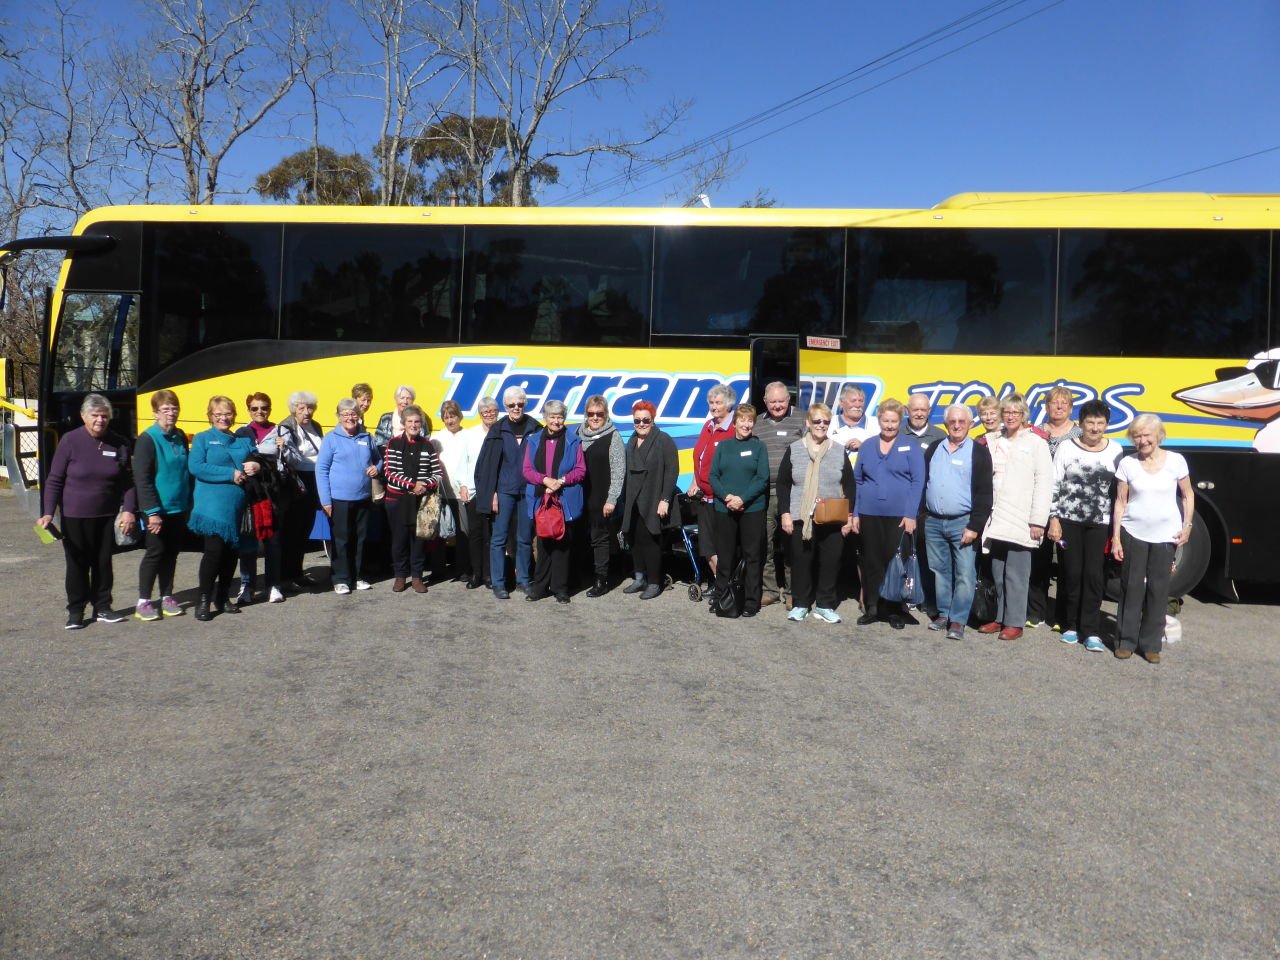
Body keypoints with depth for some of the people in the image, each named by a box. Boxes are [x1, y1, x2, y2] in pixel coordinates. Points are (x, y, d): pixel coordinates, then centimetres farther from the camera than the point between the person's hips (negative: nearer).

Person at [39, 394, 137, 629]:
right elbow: (54, 481, -5)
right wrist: (48, 513, -12)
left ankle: (102, 608, 22)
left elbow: (128, 482, 5)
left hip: (107, 516, 2)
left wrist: (129, 511, -4)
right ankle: (75, 612, 17)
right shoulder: (70, 441, -7)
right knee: (77, 565, 5)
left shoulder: (118, 444, 0)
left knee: (103, 563, 10)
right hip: (74, 517, -2)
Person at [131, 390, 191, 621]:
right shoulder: (147, 439, -11)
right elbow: (142, 479, -15)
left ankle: (167, 597, 22)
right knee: (155, 553, -1)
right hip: (156, 511, -6)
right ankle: (143, 602, 10)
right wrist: (152, 511, -19)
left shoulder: (180, 437, 9)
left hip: (178, 509, 6)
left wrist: (189, 505, 12)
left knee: (172, 553, 12)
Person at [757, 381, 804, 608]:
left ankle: (792, 592, 12)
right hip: (763, 494, 3)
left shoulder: (799, 422, 6)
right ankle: (769, 590, 16)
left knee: (791, 544, 2)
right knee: (765, 544, 5)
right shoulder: (757, 425, 15)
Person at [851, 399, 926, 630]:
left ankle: (896, 611, 11)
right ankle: (871, 608, 16)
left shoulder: (911, 447, 2)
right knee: (871, 562, 7)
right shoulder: (867, 447, 11)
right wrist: (855, 513, 6)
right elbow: (857, 481, 12)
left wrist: (911, 514, -11)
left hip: (900, 516, -3)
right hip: (869, 515, 3)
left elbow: (918, 482, -4)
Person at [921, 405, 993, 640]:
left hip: (962, 523, -4)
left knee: (964, 574, -3)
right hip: (933, 522, 4)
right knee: (940, 571, 12)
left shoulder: (979, 452, -3)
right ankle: (943, 613, 23)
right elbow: (922, 481, 14)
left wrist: (974, 526, -13)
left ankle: (958, 620, 4)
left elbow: (984, 493, -7)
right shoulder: (934, 448, 11)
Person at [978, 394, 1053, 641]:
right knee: (998, 574, 9)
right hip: (997, 519, 5)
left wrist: (1038, 520, -11)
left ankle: (1015, 622, 5)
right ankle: (1000, 618, 18)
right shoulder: (995, 443, 15)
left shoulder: (1036, 442, -1)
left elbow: (1044, 482, -6)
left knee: (1015, 574, -2)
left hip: (1021, 520, -5)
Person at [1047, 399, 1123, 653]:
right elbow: (1055, 486, 0)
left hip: (1099, 523, 1)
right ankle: (1071, 626, 17)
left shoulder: (1115, 451, 4)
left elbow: (1119, 489, 9)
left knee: (1094, 575, -3)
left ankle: (1091, 631, 3)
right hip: (1069, 520, -1)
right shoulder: (1067, 448, 0)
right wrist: (1053, 518, -5)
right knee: (1071, 573, 4)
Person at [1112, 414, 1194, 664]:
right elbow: (1121, 502, 0)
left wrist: (1187, 526, -1)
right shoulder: (1127, 463, -2)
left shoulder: (1176, 461, -2)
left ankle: (1151, 644, 15)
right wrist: (1116, 537, -3)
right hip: (1133, 533, 0)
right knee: (1131, 587, 4)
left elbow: (1188, 495, 9)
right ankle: (1126, 641, 13)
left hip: (1166, 535, 0)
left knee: (1158, 589, 6)